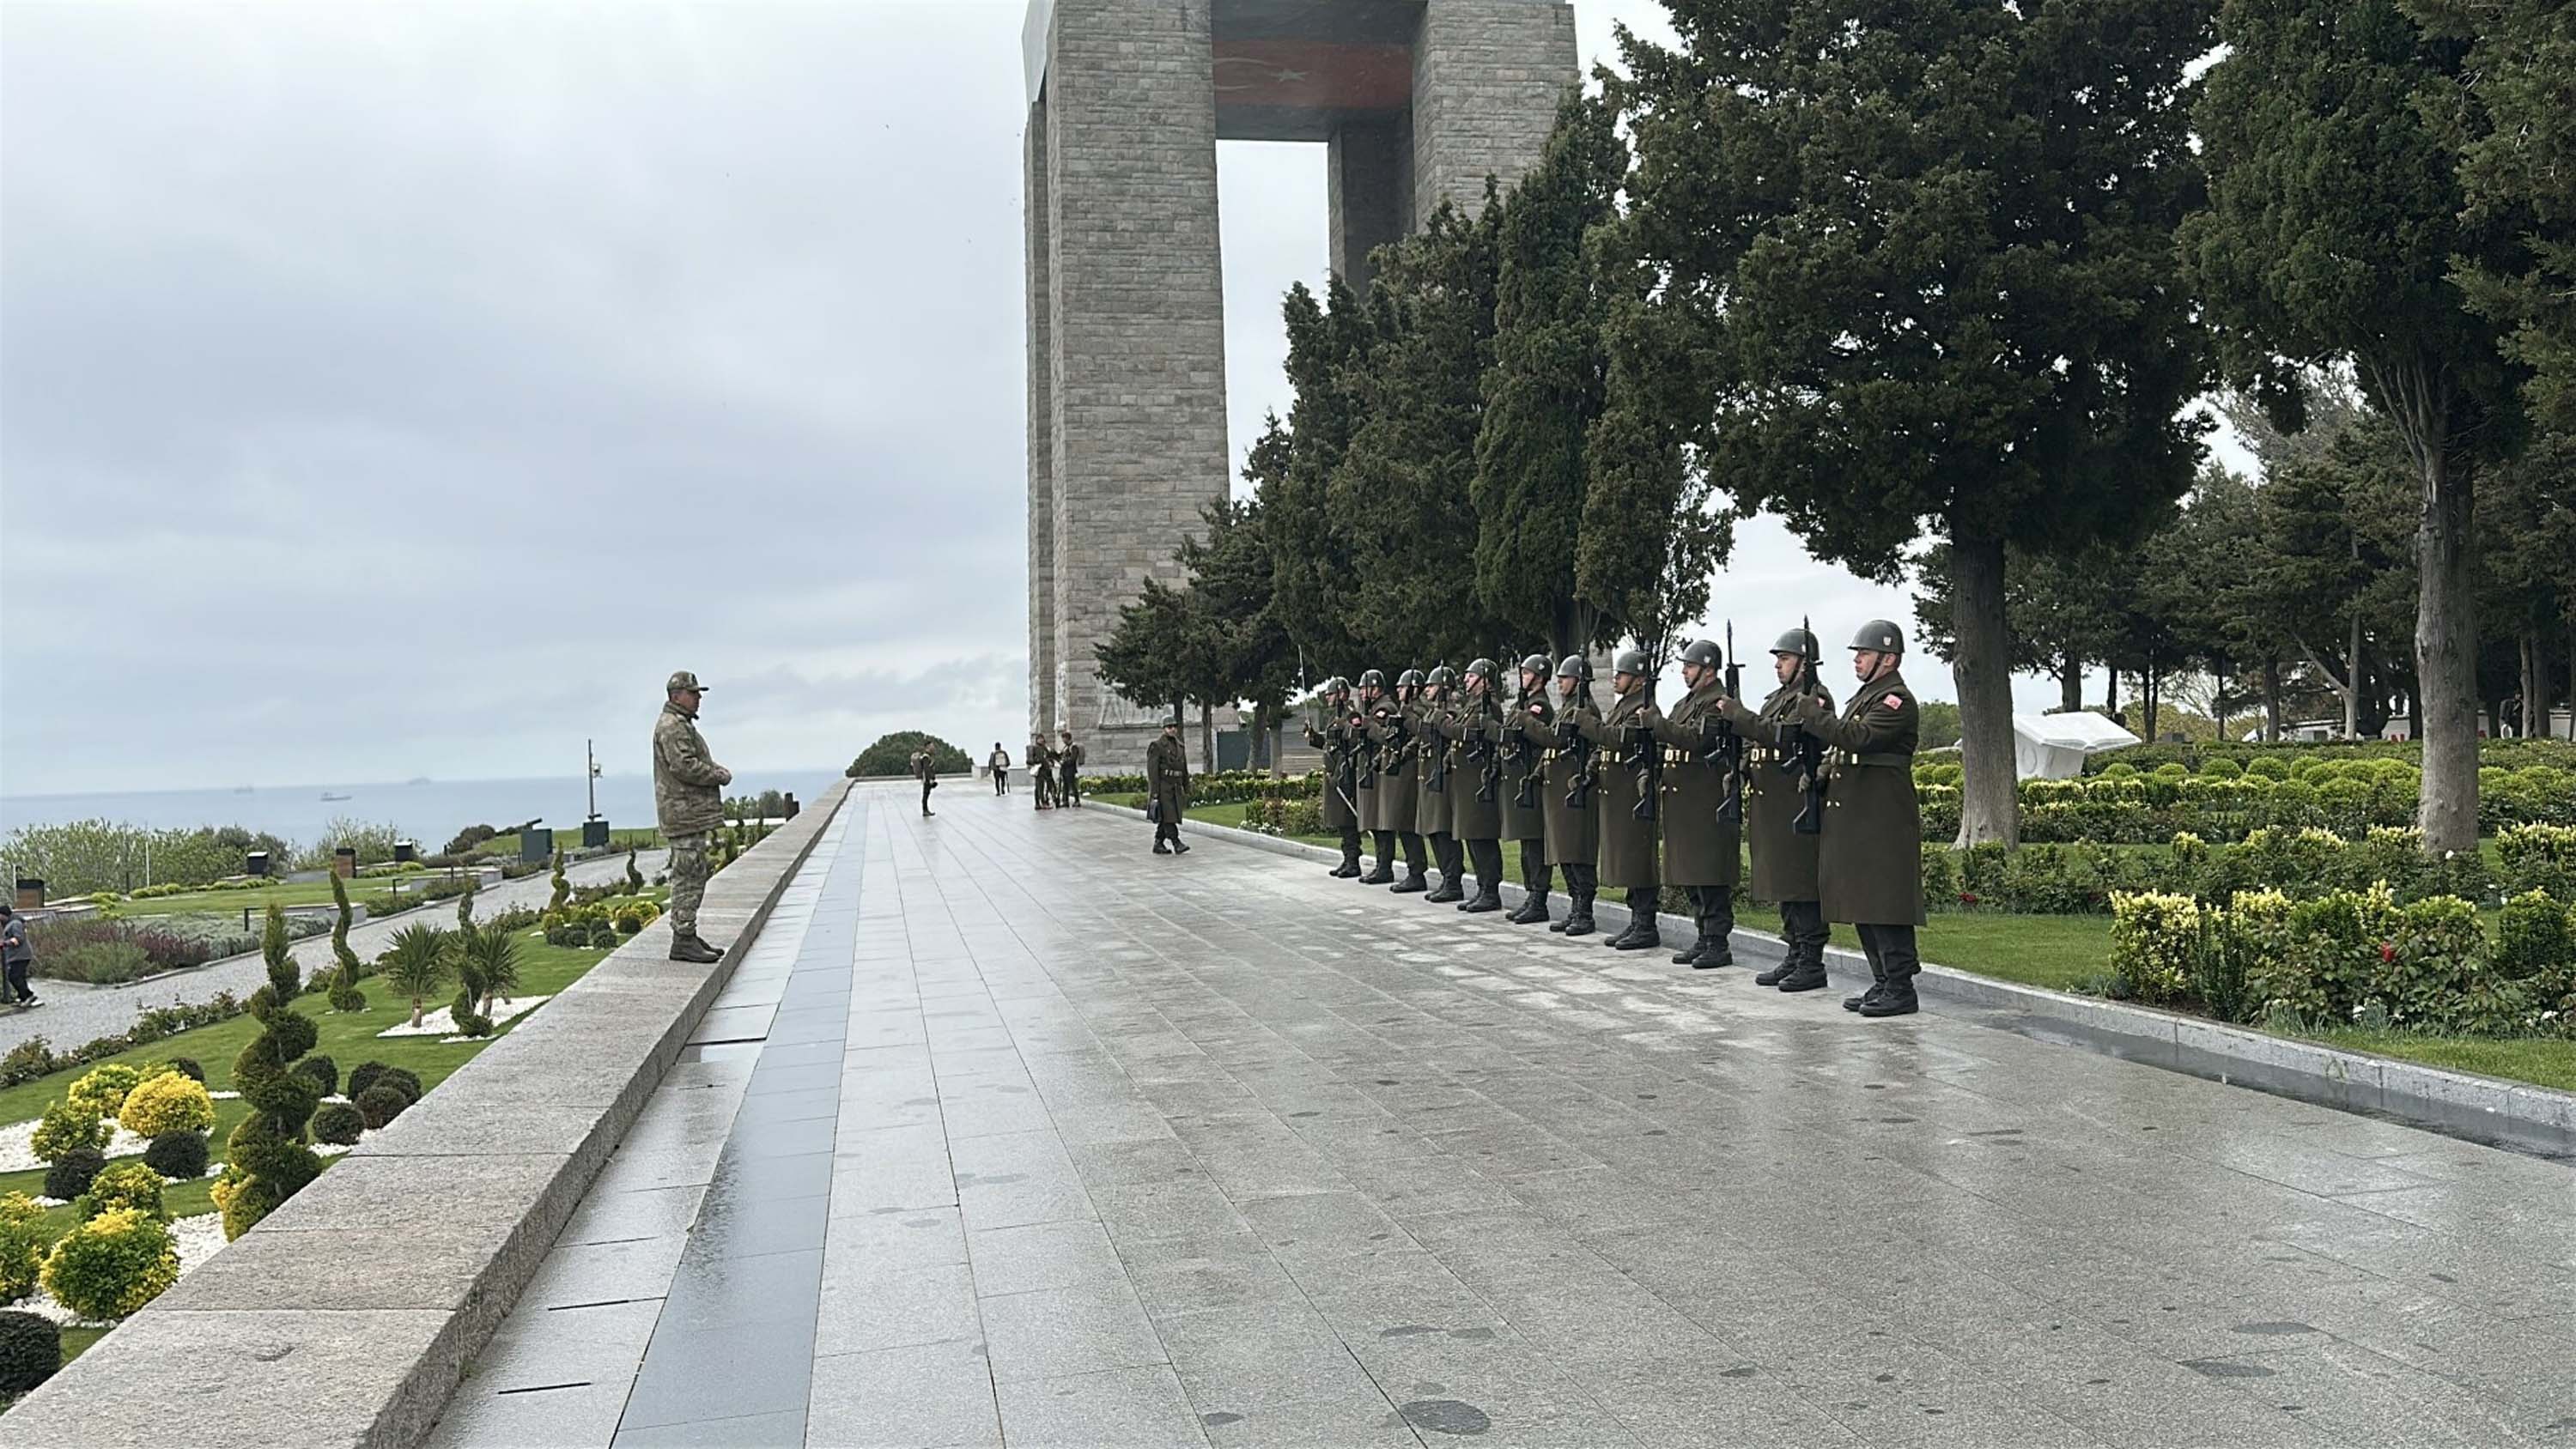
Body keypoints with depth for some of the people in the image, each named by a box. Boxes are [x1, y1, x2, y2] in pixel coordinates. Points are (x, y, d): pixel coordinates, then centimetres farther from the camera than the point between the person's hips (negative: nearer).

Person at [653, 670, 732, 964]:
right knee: (688, 876, -10)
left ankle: (687, 936, 20)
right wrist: (719, 776, -12)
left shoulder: (683, 725, 21)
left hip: (693, 813, 11)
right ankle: (683, 941, -8)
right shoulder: (671, 726, -14)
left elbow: (699, 762, 27)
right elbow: (684, 766, -23)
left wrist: (717, 770, 7)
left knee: (693, 876, 14)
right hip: (683, 812, -11)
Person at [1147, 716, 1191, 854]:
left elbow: (1184, 770, 19)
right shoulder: (1157, 746, -5)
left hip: (1176, 786, 7)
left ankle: (1158, 845, 13)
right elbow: (1152, 769, -11)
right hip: (1162, 786, -7)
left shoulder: (1179, 746, 15)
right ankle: (1176, 843, -16)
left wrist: (1187, 790, 15)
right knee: (1167, 815, -12)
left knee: (1167, 818, 7)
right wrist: (1154, 791, -17)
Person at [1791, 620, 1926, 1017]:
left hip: (1883, 824, -10)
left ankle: (1900, 989, -3)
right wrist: (1822, 774, 10)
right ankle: (1883, 983, 20)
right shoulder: (1863, 696, 20)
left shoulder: (1897, 701, -11)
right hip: (1855, 819, 10)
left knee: (1886, 906, -8)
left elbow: (1857, 738, -24)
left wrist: (1813, 715, -14)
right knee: (1862, 905, 12)